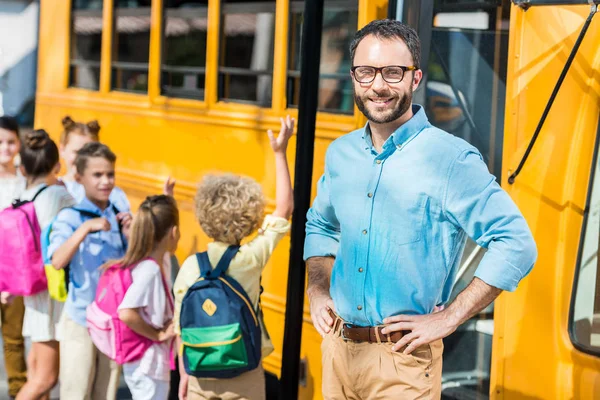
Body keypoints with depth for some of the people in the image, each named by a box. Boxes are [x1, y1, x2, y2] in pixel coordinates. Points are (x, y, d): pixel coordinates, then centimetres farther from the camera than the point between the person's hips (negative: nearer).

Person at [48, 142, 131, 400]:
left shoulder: (120, 218, 6)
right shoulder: (69, 217, -7)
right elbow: (57, 261, -22)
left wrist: (130, 236, -8)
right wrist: (86, 228, -28)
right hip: (80, 318, -4)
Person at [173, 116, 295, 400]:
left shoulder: (191, 266, -8)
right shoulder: (251, 259, -11)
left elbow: (182, 327, -4)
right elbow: (284, 209, -1)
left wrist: (184, 374, 8)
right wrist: (280, 153, 1)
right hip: (245, 377, -1)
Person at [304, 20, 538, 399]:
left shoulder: (450, 159, -14)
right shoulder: (341, 153, 6)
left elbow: (517, 245, -16)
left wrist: (449, 318, -16)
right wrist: (318, 289, 7)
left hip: (402, 359, -5)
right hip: (337, 349, 6)